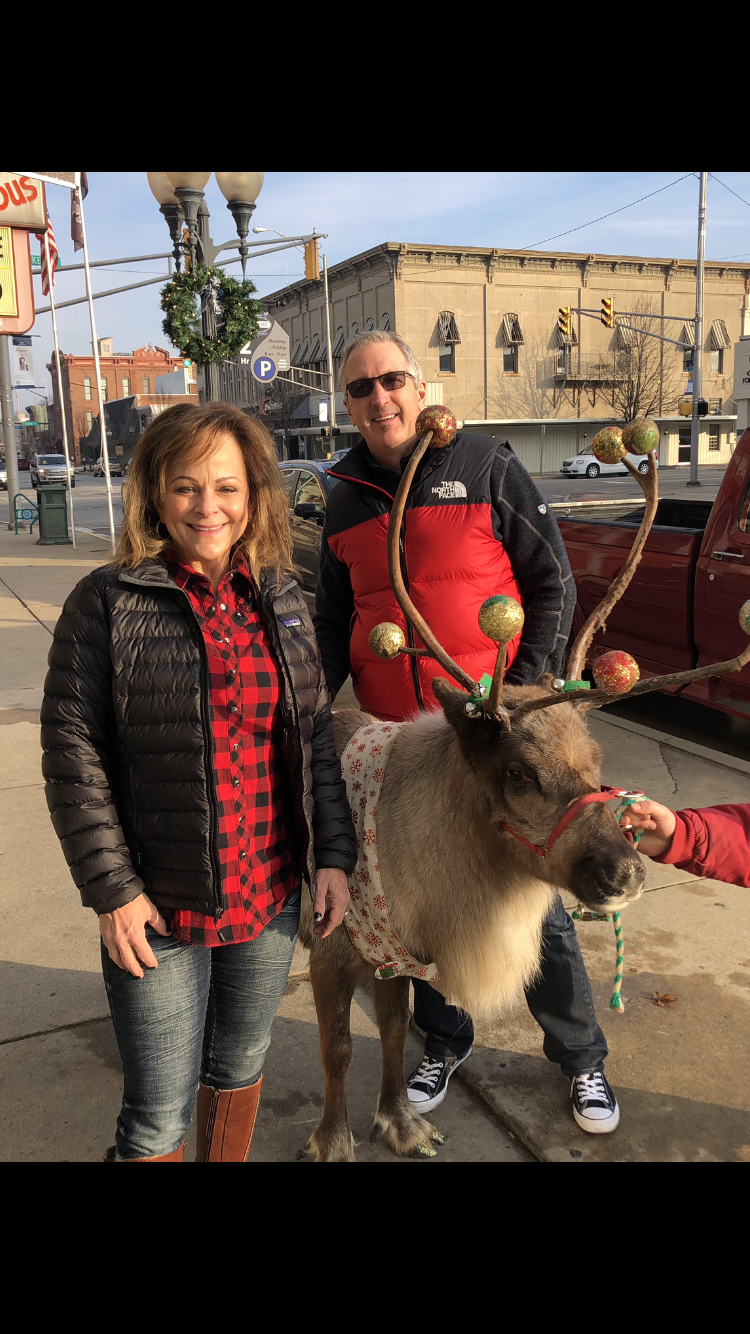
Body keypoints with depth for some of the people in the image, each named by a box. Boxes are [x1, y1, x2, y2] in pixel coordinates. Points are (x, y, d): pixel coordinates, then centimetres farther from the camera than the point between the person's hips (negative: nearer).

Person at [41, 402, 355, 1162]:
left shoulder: (281, 601, 3)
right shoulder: (108, 603, -10)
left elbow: (316, 735, 7)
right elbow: (72, 752, -10)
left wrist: (334, 854, 2)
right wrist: (111, 889, -12)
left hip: (271, 892, 4)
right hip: (157, 904, -4)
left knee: (240, 1067, 22)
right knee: (159, 1112, 8)